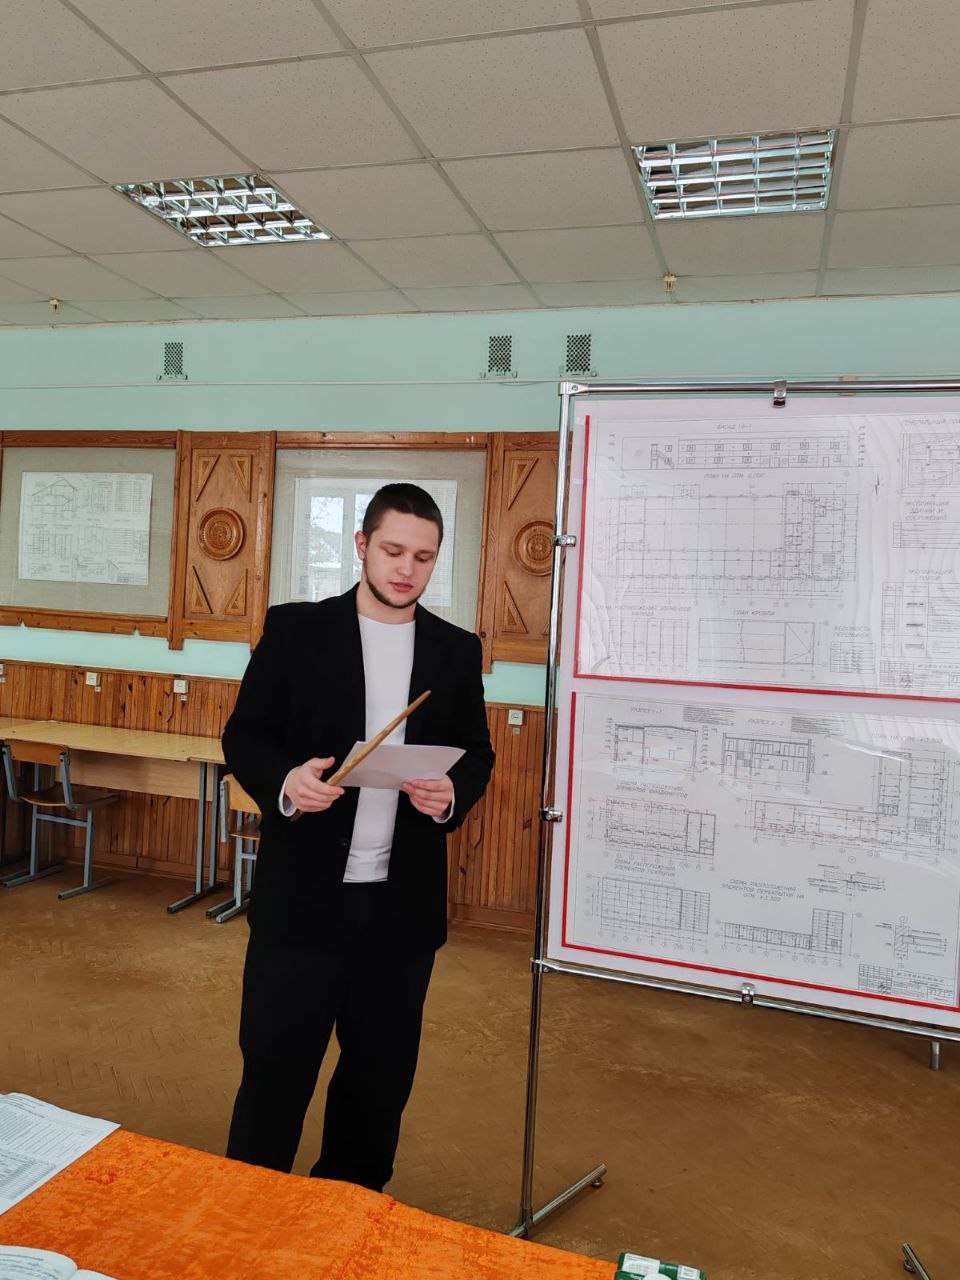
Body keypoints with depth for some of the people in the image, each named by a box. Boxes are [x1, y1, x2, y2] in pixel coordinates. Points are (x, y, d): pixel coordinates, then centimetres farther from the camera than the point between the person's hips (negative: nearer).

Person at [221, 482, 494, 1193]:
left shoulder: (456, 649, 4)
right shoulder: (295, 628, -2)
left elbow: (477, 753, 9)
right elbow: (244, 735, 0)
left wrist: (453, 793, -13)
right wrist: (283, 781, -21)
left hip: (404, 902, 3)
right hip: (302, 894, -2)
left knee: (382, 1073, 17)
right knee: (275, 1068, 9)